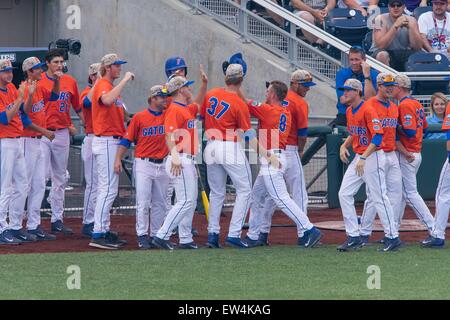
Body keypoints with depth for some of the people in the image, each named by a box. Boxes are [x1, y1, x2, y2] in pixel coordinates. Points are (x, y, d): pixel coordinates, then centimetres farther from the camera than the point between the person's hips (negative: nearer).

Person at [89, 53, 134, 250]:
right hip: (106, 142, -11)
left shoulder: (113, 87, 19)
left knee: (107, 189, 13)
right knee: (109, 188, -13)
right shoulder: (102, 85, -12)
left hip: (113, 141, 11)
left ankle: (104, 230, 17)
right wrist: (125, 80, -29)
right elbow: (107, 100, -36)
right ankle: (98, 234, -15)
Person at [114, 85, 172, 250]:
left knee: (160, 204, 7)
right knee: (143, 202, -6)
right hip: (144, 164, -4)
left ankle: (155, 236, 14)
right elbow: (127, 140, -1)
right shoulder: (139, 117, -2)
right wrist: (118, 159, -10)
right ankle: (142, 236, -3)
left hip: (163, 166, 4)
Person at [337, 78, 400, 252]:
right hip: (359, 158, 9)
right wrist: (344, 146, 7)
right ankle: (353, 237, 8)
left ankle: (392, 237, 2)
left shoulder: (368, 110, -17)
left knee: (379, 197, -6)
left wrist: (364, 158, -28)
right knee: (344, 194, 4)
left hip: (373, 157, -9)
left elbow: (377, 137, -23)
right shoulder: (349, 112, 11)